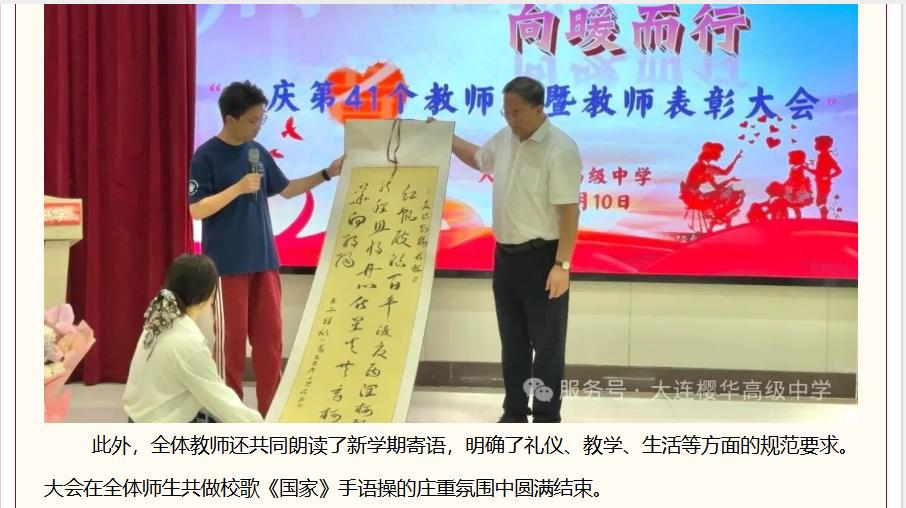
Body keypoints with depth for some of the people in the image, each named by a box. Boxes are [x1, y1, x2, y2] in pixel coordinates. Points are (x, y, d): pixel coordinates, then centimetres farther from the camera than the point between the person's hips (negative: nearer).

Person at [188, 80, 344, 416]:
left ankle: (270, 410, 17)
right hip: (227, 265, -6)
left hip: (263, 260, 6)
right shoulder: (206, 157, -10)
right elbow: (197, 210, -15)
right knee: (231, 339, 0)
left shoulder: (258, 152, 8)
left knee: (270, 335, 8)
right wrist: (238, 188, -22)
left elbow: (285, 189, 19)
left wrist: (327, 174, 12)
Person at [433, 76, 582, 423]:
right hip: (506, 254, 8)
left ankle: (546, 421, 10)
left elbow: (569, 211, -20)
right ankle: (514, 414, 26)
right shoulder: (505, 139, 6)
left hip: (541, 256, -8)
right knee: (512, 339, 15)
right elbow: (478, 158, 29)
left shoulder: (559, 149, -18)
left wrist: (562, 265, -23)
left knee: (546, 342, 2)